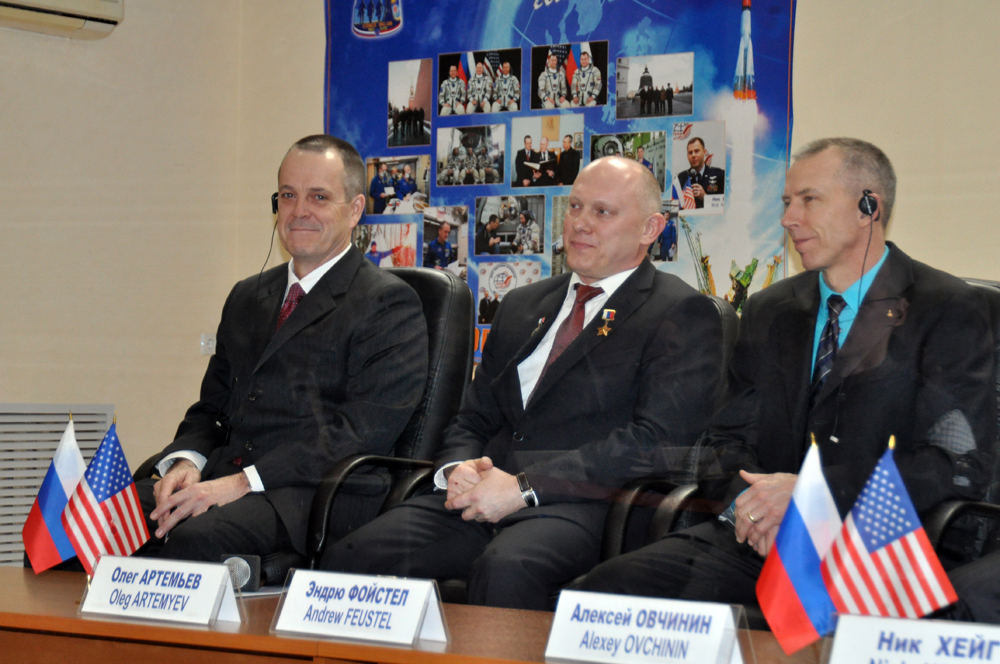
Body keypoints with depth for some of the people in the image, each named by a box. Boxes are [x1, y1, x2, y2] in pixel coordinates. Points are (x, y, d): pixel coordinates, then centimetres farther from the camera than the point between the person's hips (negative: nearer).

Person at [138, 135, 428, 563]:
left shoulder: (389, 305, 1)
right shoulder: (247, 298, 25)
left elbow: (361, 430, -11)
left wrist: (243, 483, -19)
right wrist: (186, 462, -2)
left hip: (316, 493, -6)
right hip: (220, 476, 6)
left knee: (196, 537, -36)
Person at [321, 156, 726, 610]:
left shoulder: (683, 314, 3)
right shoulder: (521, 306, 25)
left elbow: (656, 443, -9)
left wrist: (523, 487, -14)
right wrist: (458, 469, -1)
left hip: (582, 506, -6)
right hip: (482, 500, 6)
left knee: (505, 568, -39)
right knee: (349, 558, -20)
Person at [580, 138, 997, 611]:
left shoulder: (949, 311, 1)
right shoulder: (768, 311, 21)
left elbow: (961, 463, -9)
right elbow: (728, 439, 19)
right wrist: (744, 496, -8)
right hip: (755, 536, 6)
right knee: (609, 587, -20)